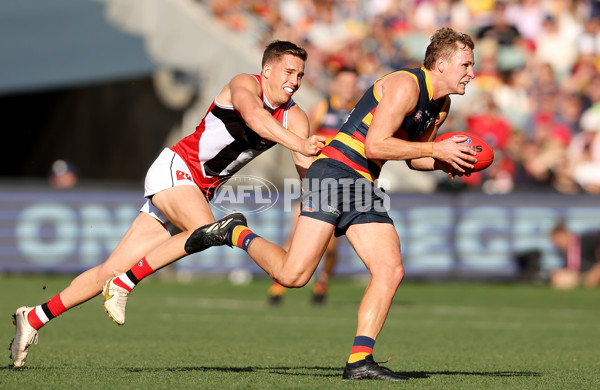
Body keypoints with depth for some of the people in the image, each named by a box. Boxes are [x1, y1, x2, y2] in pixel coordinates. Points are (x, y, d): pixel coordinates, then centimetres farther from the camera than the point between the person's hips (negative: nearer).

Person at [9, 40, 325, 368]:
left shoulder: (293, 117, 3)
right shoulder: (245, 84, -13)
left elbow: (307, 169, -6)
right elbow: (253, 116, -37)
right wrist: (296, 142, -50)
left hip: (199, 191, 6)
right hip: (173, 169, -6)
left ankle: (34, 318, 12)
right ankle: (123, 284, -24)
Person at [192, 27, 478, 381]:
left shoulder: (441, 105, 16)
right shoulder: (405, 85, -14)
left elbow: (414, 157, 26)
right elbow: (375, 145, -20)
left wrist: (445, 163, 5)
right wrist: (436, 149, -16)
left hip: (365, 189, 9)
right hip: (334, 173, -9)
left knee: (391, 270, -7)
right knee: (293, 275, -16)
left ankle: (360, 361, -5)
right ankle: (236, 233, 10)